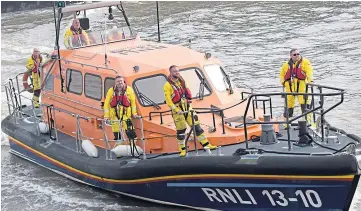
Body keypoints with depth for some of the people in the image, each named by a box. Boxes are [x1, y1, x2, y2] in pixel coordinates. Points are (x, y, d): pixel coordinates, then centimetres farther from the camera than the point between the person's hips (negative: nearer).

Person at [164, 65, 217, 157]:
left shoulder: (182, 82, 12)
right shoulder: (167, 86, -8)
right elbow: (168, 100, -13)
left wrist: (190, 106, 8)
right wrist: (177, 110, -18)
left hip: (187, 108, 6)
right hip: (178, 111, -5)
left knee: (196, 126, 3)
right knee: (181, 130, -1)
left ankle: (206, 144, 5)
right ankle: (182, 150, 11)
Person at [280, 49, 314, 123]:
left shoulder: (305, 62, 4)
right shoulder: (286, 65, 15)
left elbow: (309, 71, -11)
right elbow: (282, 74, 29)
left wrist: (310, 80, -27)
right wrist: (283, 82, 12)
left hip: (301, 86, -3)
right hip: (290, 87, 3)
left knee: (304, 103, -13)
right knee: (288, 103, 8)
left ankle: (308, 121, -11)